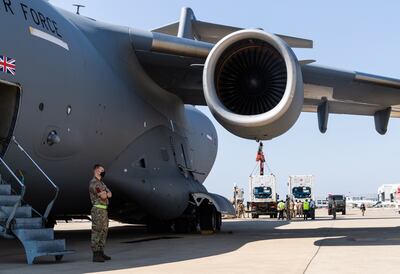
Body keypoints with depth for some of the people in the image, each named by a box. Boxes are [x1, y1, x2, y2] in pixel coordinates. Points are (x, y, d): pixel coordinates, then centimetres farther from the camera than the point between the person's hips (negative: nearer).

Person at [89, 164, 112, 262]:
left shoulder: (101, 183, 21)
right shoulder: (93, 182, -11)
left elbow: (110, 194, 10)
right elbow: (103, 196, -18)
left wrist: (105, 193, -9)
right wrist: (105, 193, 3)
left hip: (104, 210, 10)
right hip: (98, 210, -10)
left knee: (103, 232, 11)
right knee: (96, 232, -8)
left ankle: (101, 253, 17)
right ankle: (96, 255, -8)